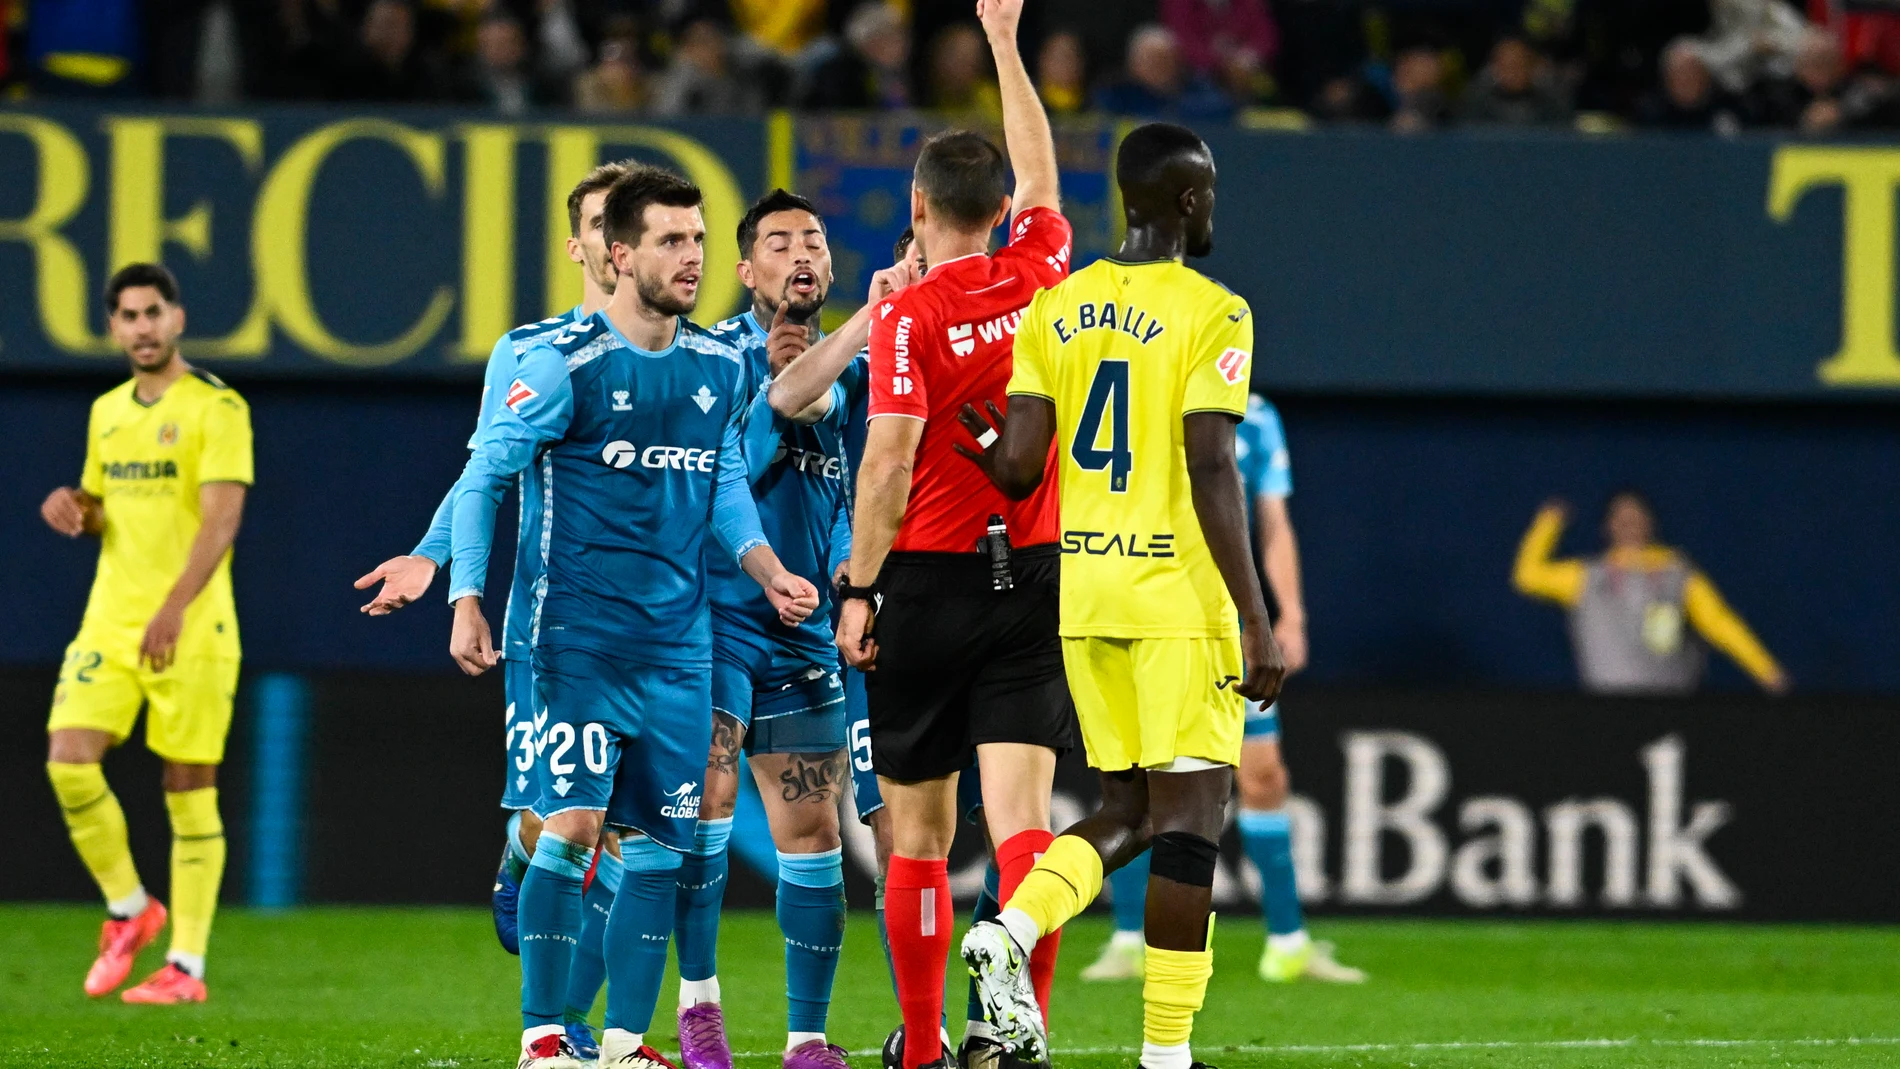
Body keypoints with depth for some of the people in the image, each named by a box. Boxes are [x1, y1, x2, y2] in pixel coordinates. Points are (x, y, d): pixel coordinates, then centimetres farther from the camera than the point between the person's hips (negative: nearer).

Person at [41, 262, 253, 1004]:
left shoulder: (216, 408, -7)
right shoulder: (107, 412, 14)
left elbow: (222, 518, -16)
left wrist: (175, 607, -28)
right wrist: (73, 507, 1)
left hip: (191, 629, -6)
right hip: (110, 621, 6)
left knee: (188, 789, -2)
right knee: (69, 762, -10)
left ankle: (186, 967, 4)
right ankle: (129, 911, 11)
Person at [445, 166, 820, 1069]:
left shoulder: (719, 367, 9)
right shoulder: (564, 362, -8)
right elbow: (483, 474, -4)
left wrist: (767, 570, 6)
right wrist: (465, 602, -10)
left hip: (679, 641, 6)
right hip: (580, 636, -6)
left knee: (660, 841, 4)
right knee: (572, 823, -13)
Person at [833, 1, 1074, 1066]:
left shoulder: (910, 314, -9)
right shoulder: (1040, 276, 3)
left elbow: (889, 462, -14)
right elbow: (1041, 171, 22)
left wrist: (859, 590, -7)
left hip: (929, 580, -3)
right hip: (1036, 579, 3)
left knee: (918, 831, 8)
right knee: (1021, 817, -6)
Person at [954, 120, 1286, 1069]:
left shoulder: (1054, 309, 7)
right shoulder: (1210, 315, -9)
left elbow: (1018, 470, 0)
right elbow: (1210, 473, -15)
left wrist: (989, 450, 24)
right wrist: (1257, 623, -13)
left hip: (1082, 591, 6)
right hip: (1179, 596, -6)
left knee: (1127, 810, 16)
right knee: (1189, 812, -1)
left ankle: (1012, 931, -10)